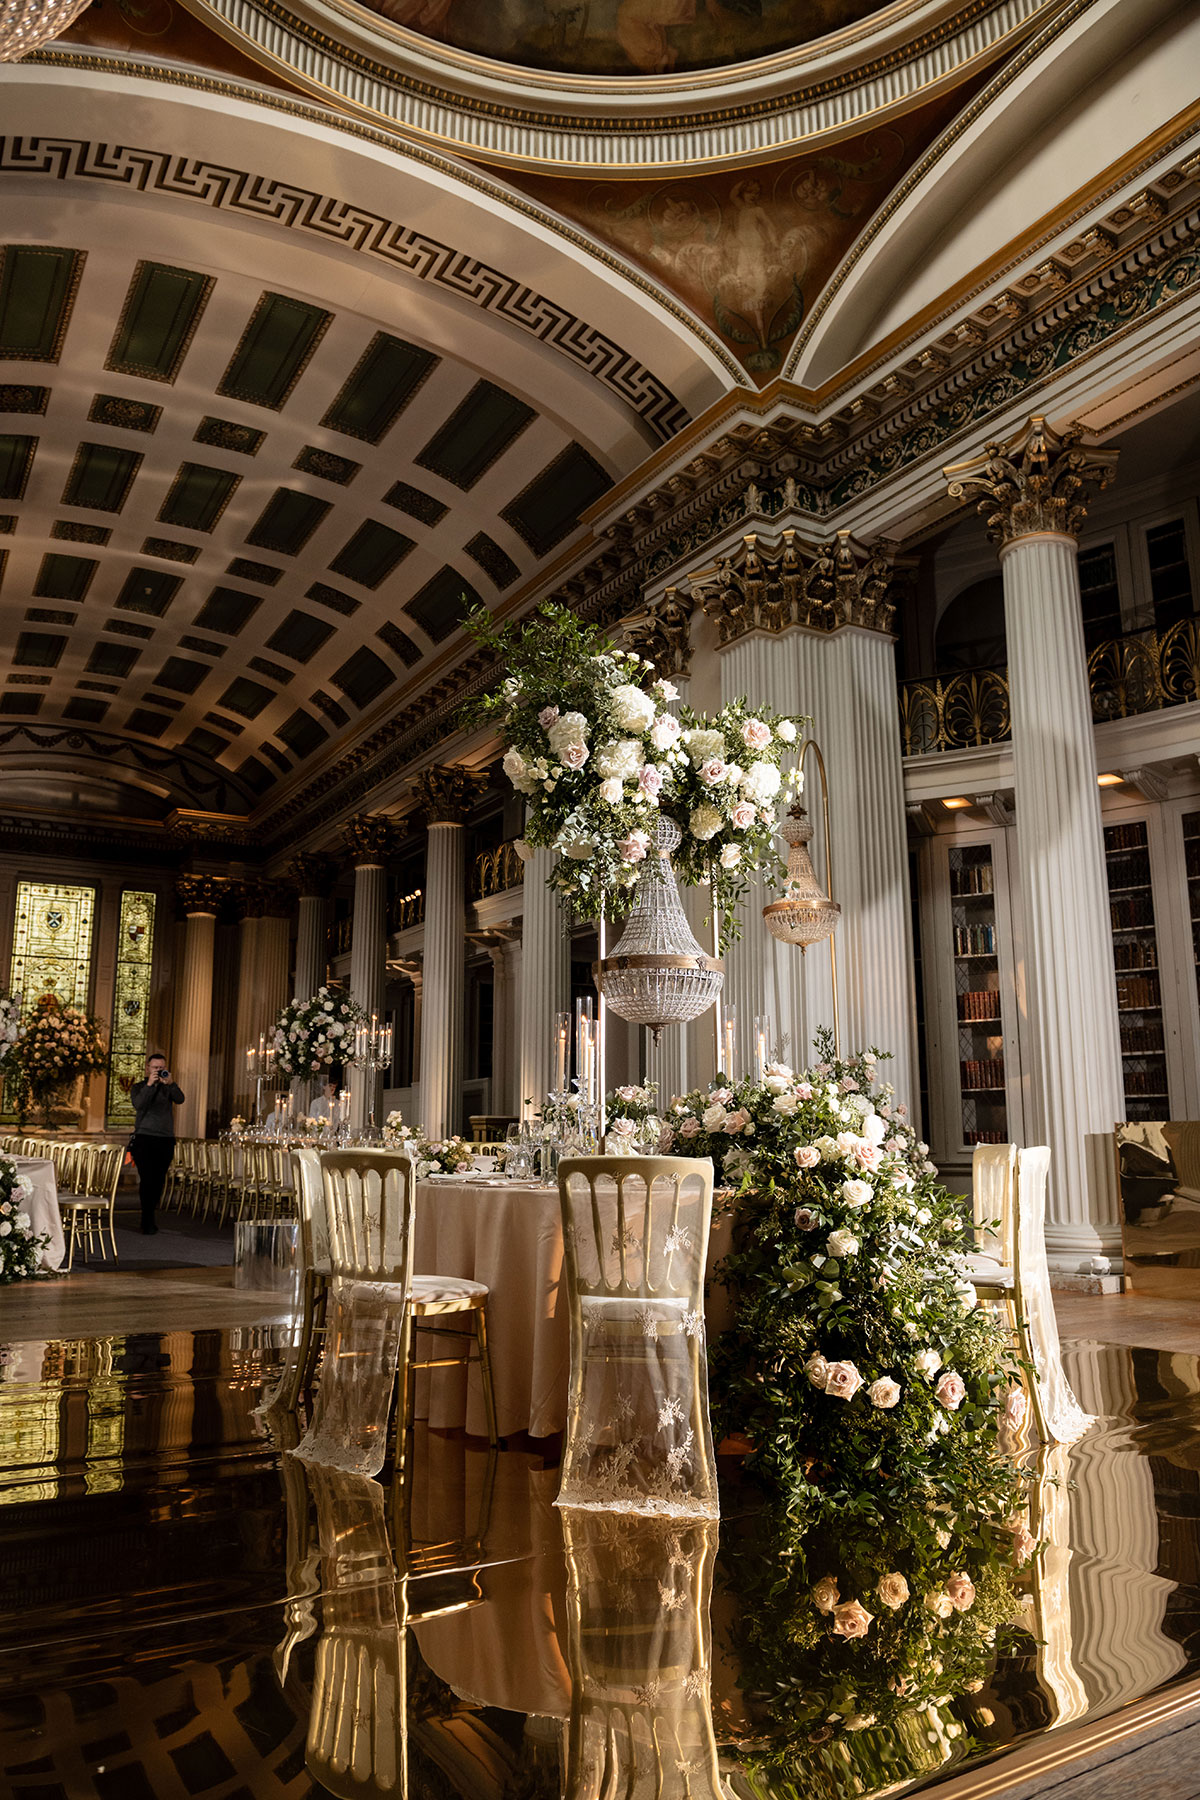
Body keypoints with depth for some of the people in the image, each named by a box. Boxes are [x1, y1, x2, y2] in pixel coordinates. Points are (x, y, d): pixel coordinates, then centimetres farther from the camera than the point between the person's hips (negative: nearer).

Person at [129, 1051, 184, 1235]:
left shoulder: (168, 1087, 12)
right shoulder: (138, 1087, 8)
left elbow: (180, 1100, -9)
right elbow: (138, 1104, -12)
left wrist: (170, 1084, -24)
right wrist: (149, 1084, -22)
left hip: (166, 1140, 2)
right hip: (144, 1139, -2)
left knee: (158, 1182, 3)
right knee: (147, 1180, -10)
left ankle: (148, 1219, 16)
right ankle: (148, 1222, -5)